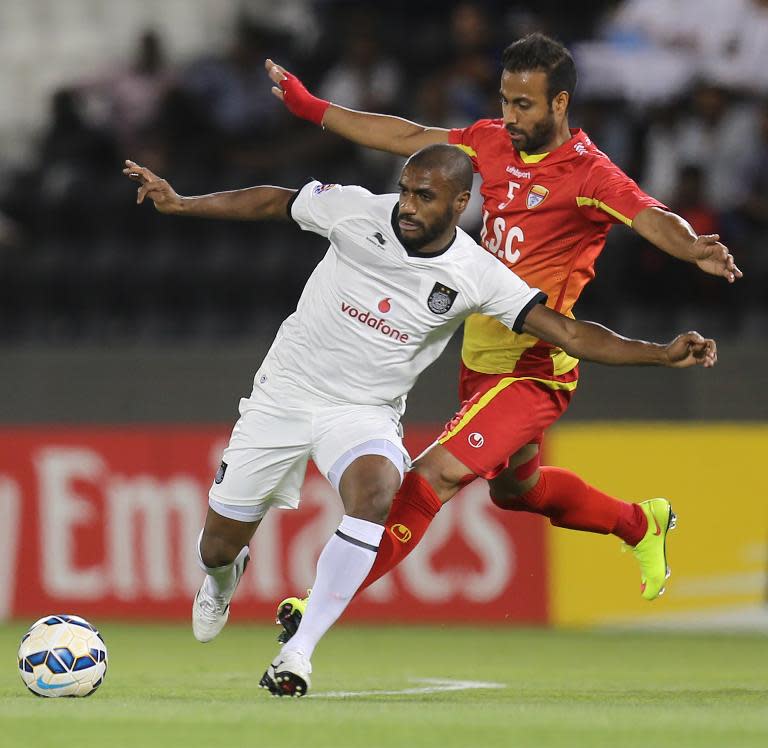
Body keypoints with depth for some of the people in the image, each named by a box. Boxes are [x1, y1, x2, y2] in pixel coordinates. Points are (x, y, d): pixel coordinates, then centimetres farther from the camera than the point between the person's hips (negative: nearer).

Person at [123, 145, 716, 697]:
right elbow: (273, 202, 3)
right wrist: (179, 203, 3)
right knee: (220, 542, 5)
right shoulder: (358, 211, -13)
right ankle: (223, 579, 48)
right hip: (284, 394, 1)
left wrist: (662, 354, -26)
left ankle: (299, 651, -27)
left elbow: (568, 333, -15)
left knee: (376, 492, -35)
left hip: (366, 412, -1)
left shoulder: (475, 277, -14)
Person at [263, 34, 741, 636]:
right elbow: (409, 138, 13)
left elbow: (651, 218, -33)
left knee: (435, 475, -19)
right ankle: (641, 524, 50)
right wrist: (309, 106, 16)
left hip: (533, 371, -9)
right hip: (482, 360, 9)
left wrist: (695, 249, -55)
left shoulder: (588, 173, -18)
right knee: (516, 490, 27)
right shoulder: (494, 143, 2)